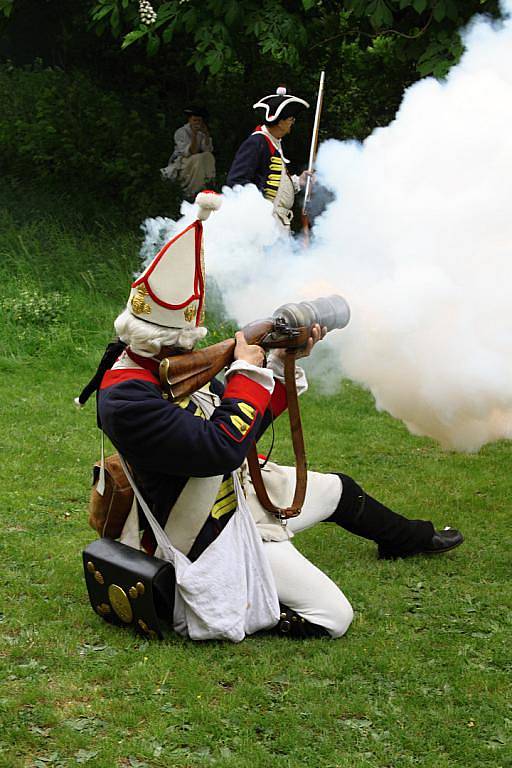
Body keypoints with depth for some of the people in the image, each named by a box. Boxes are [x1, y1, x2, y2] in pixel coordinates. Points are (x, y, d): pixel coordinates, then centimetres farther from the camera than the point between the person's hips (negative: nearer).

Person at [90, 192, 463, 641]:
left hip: (237, 488, 10)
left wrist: (284, 362, -3)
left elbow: (245, 422, 8)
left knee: (338, 490, 29)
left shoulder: (166, 367, -2)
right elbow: (222, 446, -37)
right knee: (332, 616, -13)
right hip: (211, 534, -10)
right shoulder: (127, 400, -33)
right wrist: (248, 368, -25)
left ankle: (410, 537, 57)